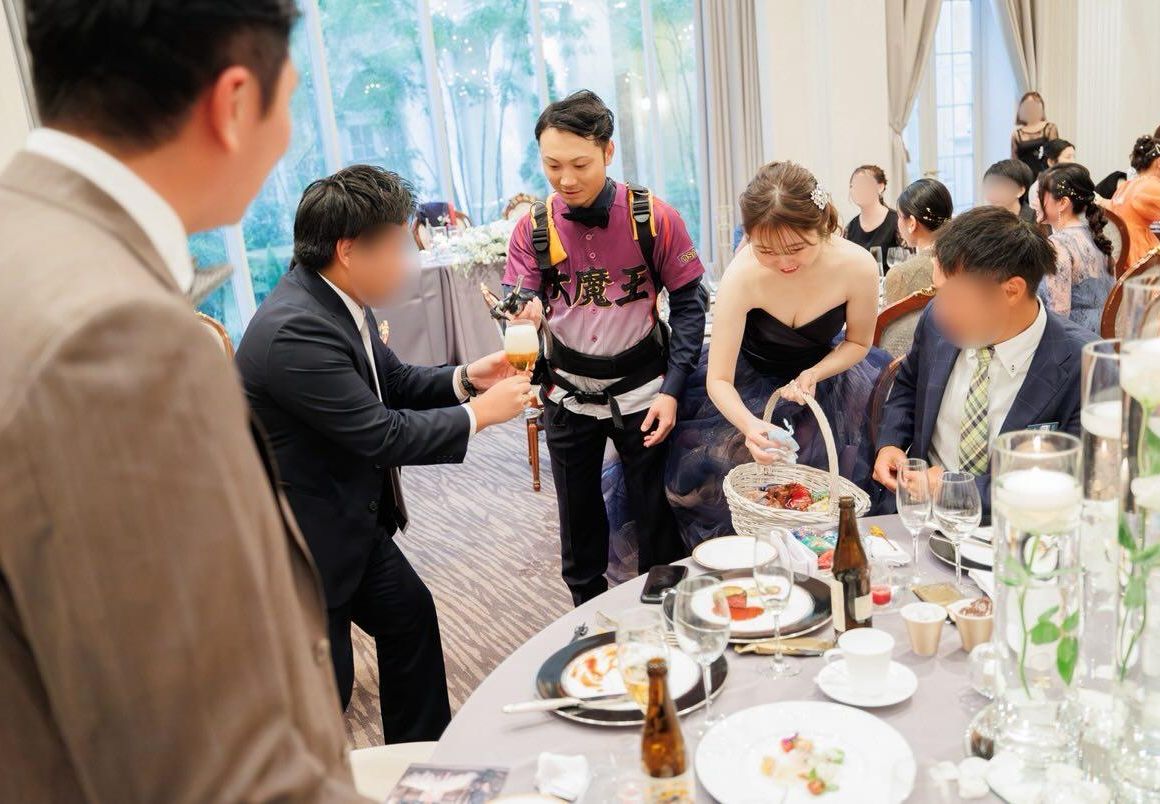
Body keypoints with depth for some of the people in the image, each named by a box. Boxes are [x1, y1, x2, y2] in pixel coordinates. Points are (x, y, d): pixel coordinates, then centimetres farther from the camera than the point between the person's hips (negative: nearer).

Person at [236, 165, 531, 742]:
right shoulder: (294, 331, -30)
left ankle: (422, 756, 43)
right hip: (305, 538, -10)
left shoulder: (341, 303, -2)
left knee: (410, 614, 22)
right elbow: (383, 435, -28)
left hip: (355, 520, 10)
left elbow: (395, 381, 11)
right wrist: (479, 413, -16)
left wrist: (464, 378, -6)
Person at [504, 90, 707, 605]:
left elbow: (689, 301, -6)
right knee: (578, 516, 15)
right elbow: (518, 306, -6)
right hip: (568, 396, 2)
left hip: (641, 392, -2)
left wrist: (672, 389, -12)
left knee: (656, 514, 7)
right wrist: (524, 311, -31)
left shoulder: (653, 218, -12)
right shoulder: (532, 230, -6)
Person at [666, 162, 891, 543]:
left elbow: (858, 342, -5)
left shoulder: (858, 266, -27)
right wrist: (749, 425, -46)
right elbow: (719, 379, -27)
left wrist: (813, 376, -24)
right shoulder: (742, 276, -33)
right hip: (748, 390, -1)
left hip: (821, 374, 1)